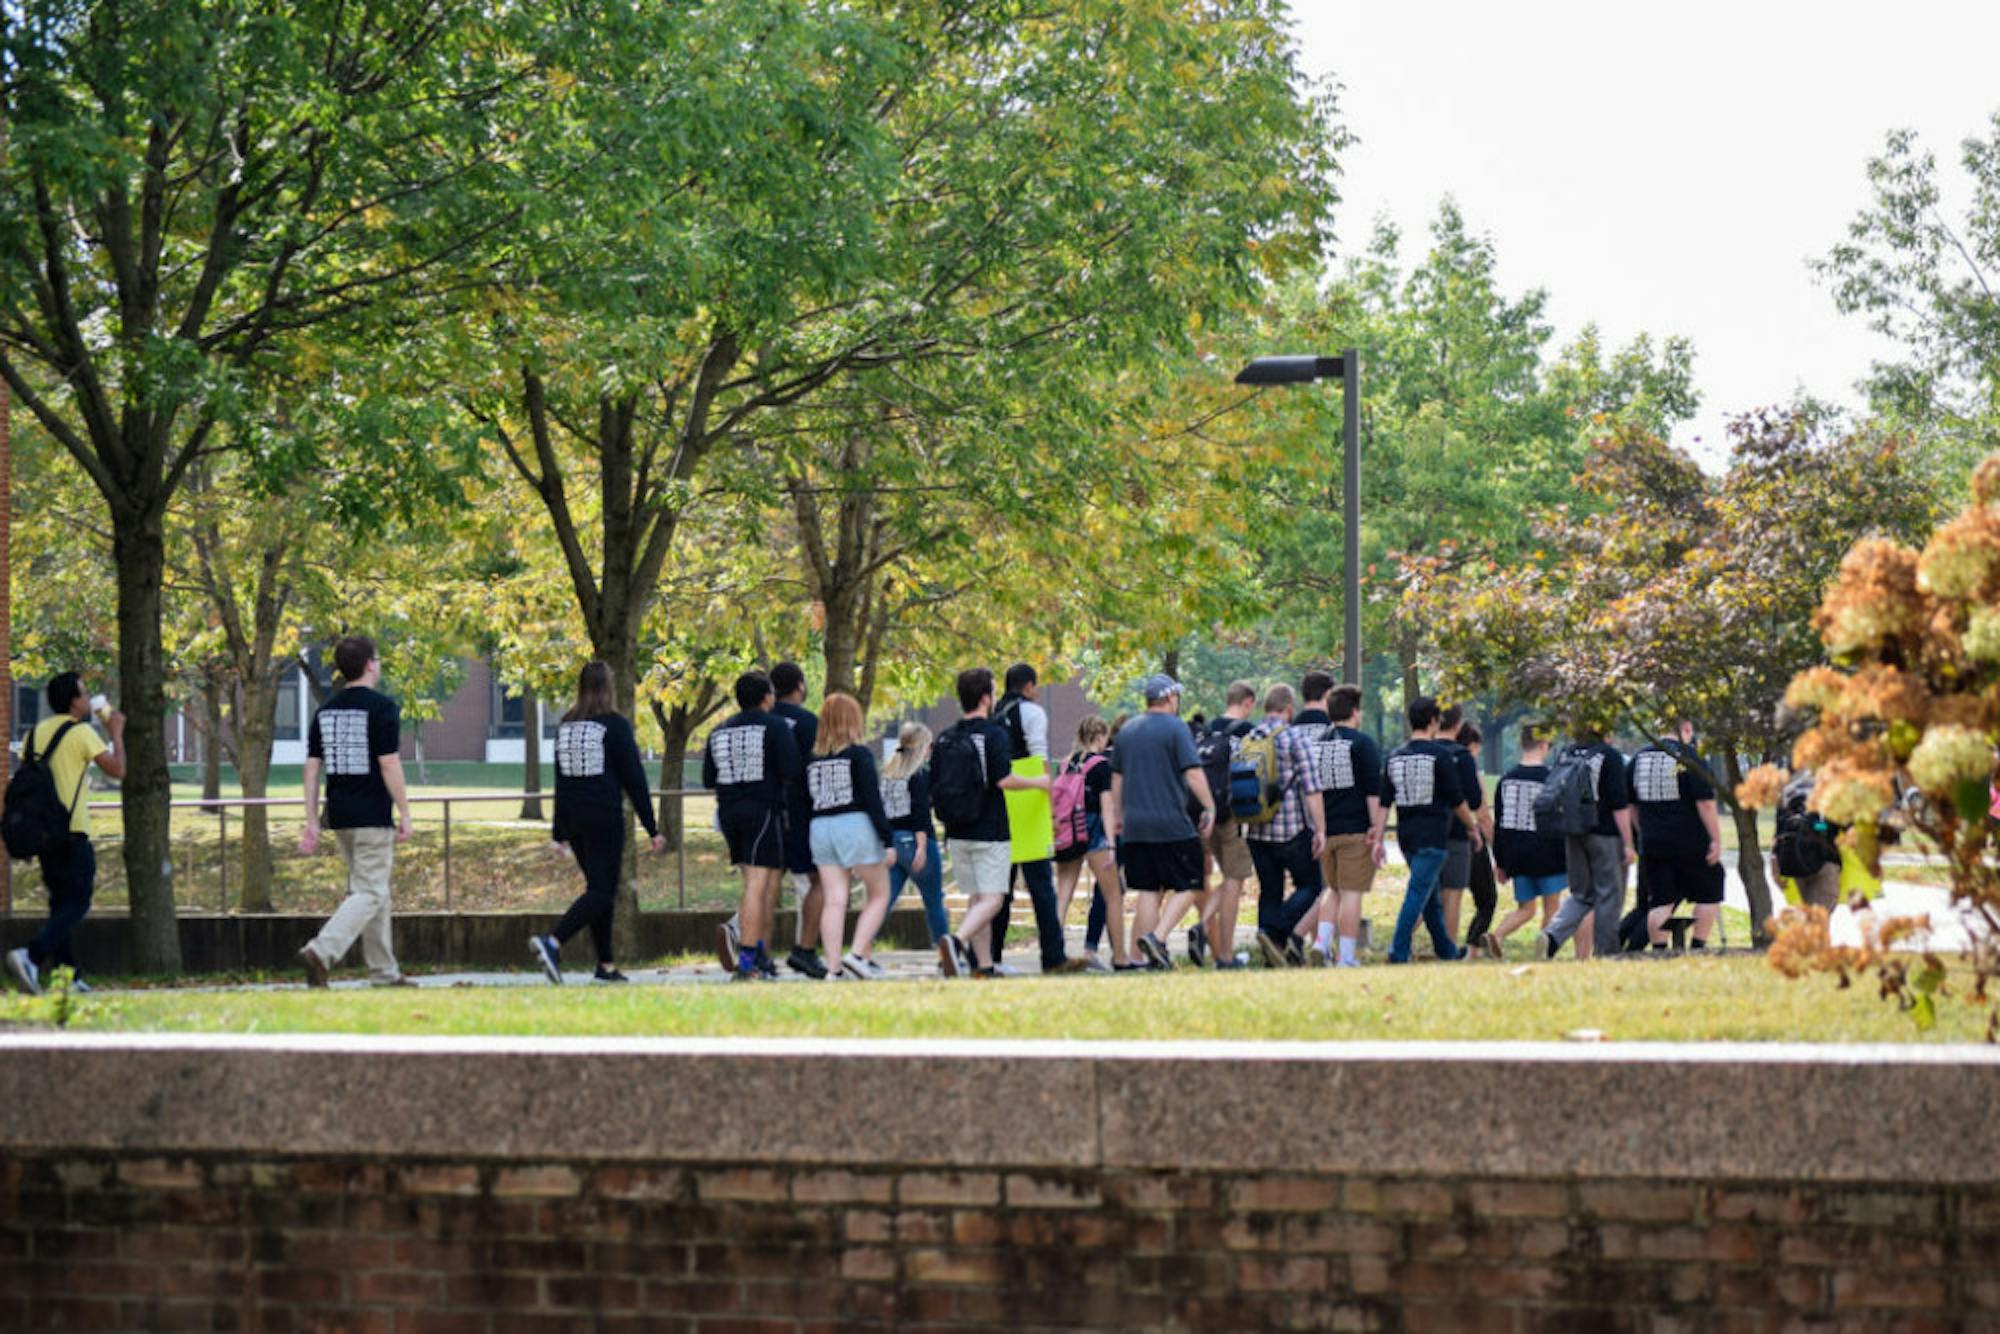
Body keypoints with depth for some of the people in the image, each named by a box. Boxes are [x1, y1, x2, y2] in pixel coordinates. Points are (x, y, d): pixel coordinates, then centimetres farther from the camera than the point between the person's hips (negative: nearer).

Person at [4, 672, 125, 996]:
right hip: (72, 833, -7)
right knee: (76, 902, -5)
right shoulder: (81, 732, -10)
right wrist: (117, 733, 3)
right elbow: (117, 770, -11)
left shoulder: (37, 732, 11)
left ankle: (66, 974, 13)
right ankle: (31, 955, -24)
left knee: (60, 902, 15)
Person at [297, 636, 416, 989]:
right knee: (370, 893, -6)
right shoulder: (381, 707, -11)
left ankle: (384, 973, 19)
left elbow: (312, 767, 7)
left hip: (339, 816, 7)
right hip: (373, 818, -7)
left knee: (372, 891, 16)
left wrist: (312, 823, 9)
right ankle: (321, 952, -24)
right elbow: (389, 764, -15)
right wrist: (405, 813, -8)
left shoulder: (325, 711, 9)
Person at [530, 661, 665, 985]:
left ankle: (605, 964, 14)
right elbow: (634, 779, -7)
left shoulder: (566, 726, 10)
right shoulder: (616, 725, -7)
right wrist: (653, 829, -4)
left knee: (600, 889, 16)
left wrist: (560, 831, 22)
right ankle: (552, 942, -27)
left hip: (573, 820, 7)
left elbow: (560, 780, 16)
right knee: (602, 892, -8)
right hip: (605, 818, -7)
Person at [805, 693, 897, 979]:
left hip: (820, 827, 5)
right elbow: (873, 800, -10)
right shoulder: (859, 755, -6)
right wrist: (888, 840, -9)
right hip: (856, 826, -5)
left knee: (833, 901, 3)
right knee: (879, 896, 5)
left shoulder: (812, 759, 8)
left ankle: (835, 964, -4)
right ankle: (857, 954, -10)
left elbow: (807, 801, 11)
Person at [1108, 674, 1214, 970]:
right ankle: (1157, 935, -16)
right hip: (1172, 824, -6)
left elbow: (1117, 776, 19)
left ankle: (1153, 956, 3)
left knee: (1148, 891, 8)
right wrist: (1210, 808, -7)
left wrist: (1118, 814, 27)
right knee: (1188, 887, 2)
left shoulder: (1128, 730, 13)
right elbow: (1193, 773, -13)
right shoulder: (1176, 728, -7)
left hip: (1136, 826, 6)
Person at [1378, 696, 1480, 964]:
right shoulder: (1441, 754, -8)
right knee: (1418, 893, -8)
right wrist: (1473, 828, 8)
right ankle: (1398, 952, -16)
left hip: (1406, 836, 6)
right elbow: (1457, 800, -5)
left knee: (1431, 895, 16)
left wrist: (1378, 837, 3)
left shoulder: (1395, 757, 7)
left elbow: (1384, 802, 3)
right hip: (1433, 836, -6)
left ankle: (1446, 950, 26)